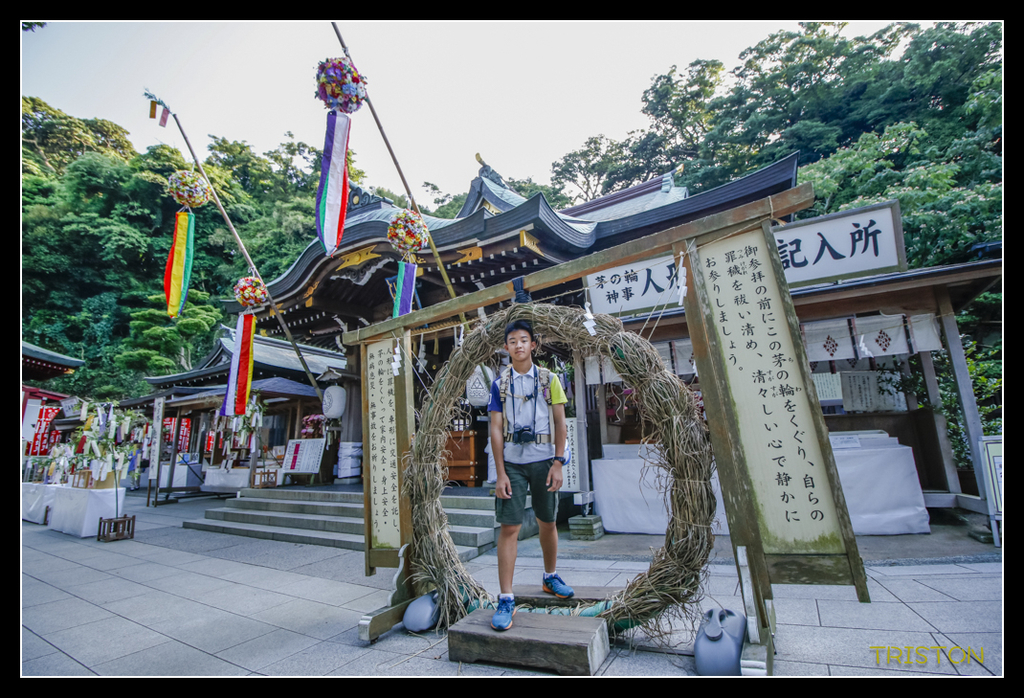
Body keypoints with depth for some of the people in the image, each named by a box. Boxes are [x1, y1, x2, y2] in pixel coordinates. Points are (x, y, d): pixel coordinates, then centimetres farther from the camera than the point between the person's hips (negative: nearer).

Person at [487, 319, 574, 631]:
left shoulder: (549, 379, 3)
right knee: (509, 527, -4)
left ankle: (551, 577, 37)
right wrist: (500, 473, -6)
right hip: (512, 462, -1)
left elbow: (560, 423, 3)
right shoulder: (500, 383, 2)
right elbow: (496, 430, 0)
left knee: (547, 523, 14)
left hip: (543, 460, 1)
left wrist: (558, 462, -5)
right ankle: (506, 599, 5)